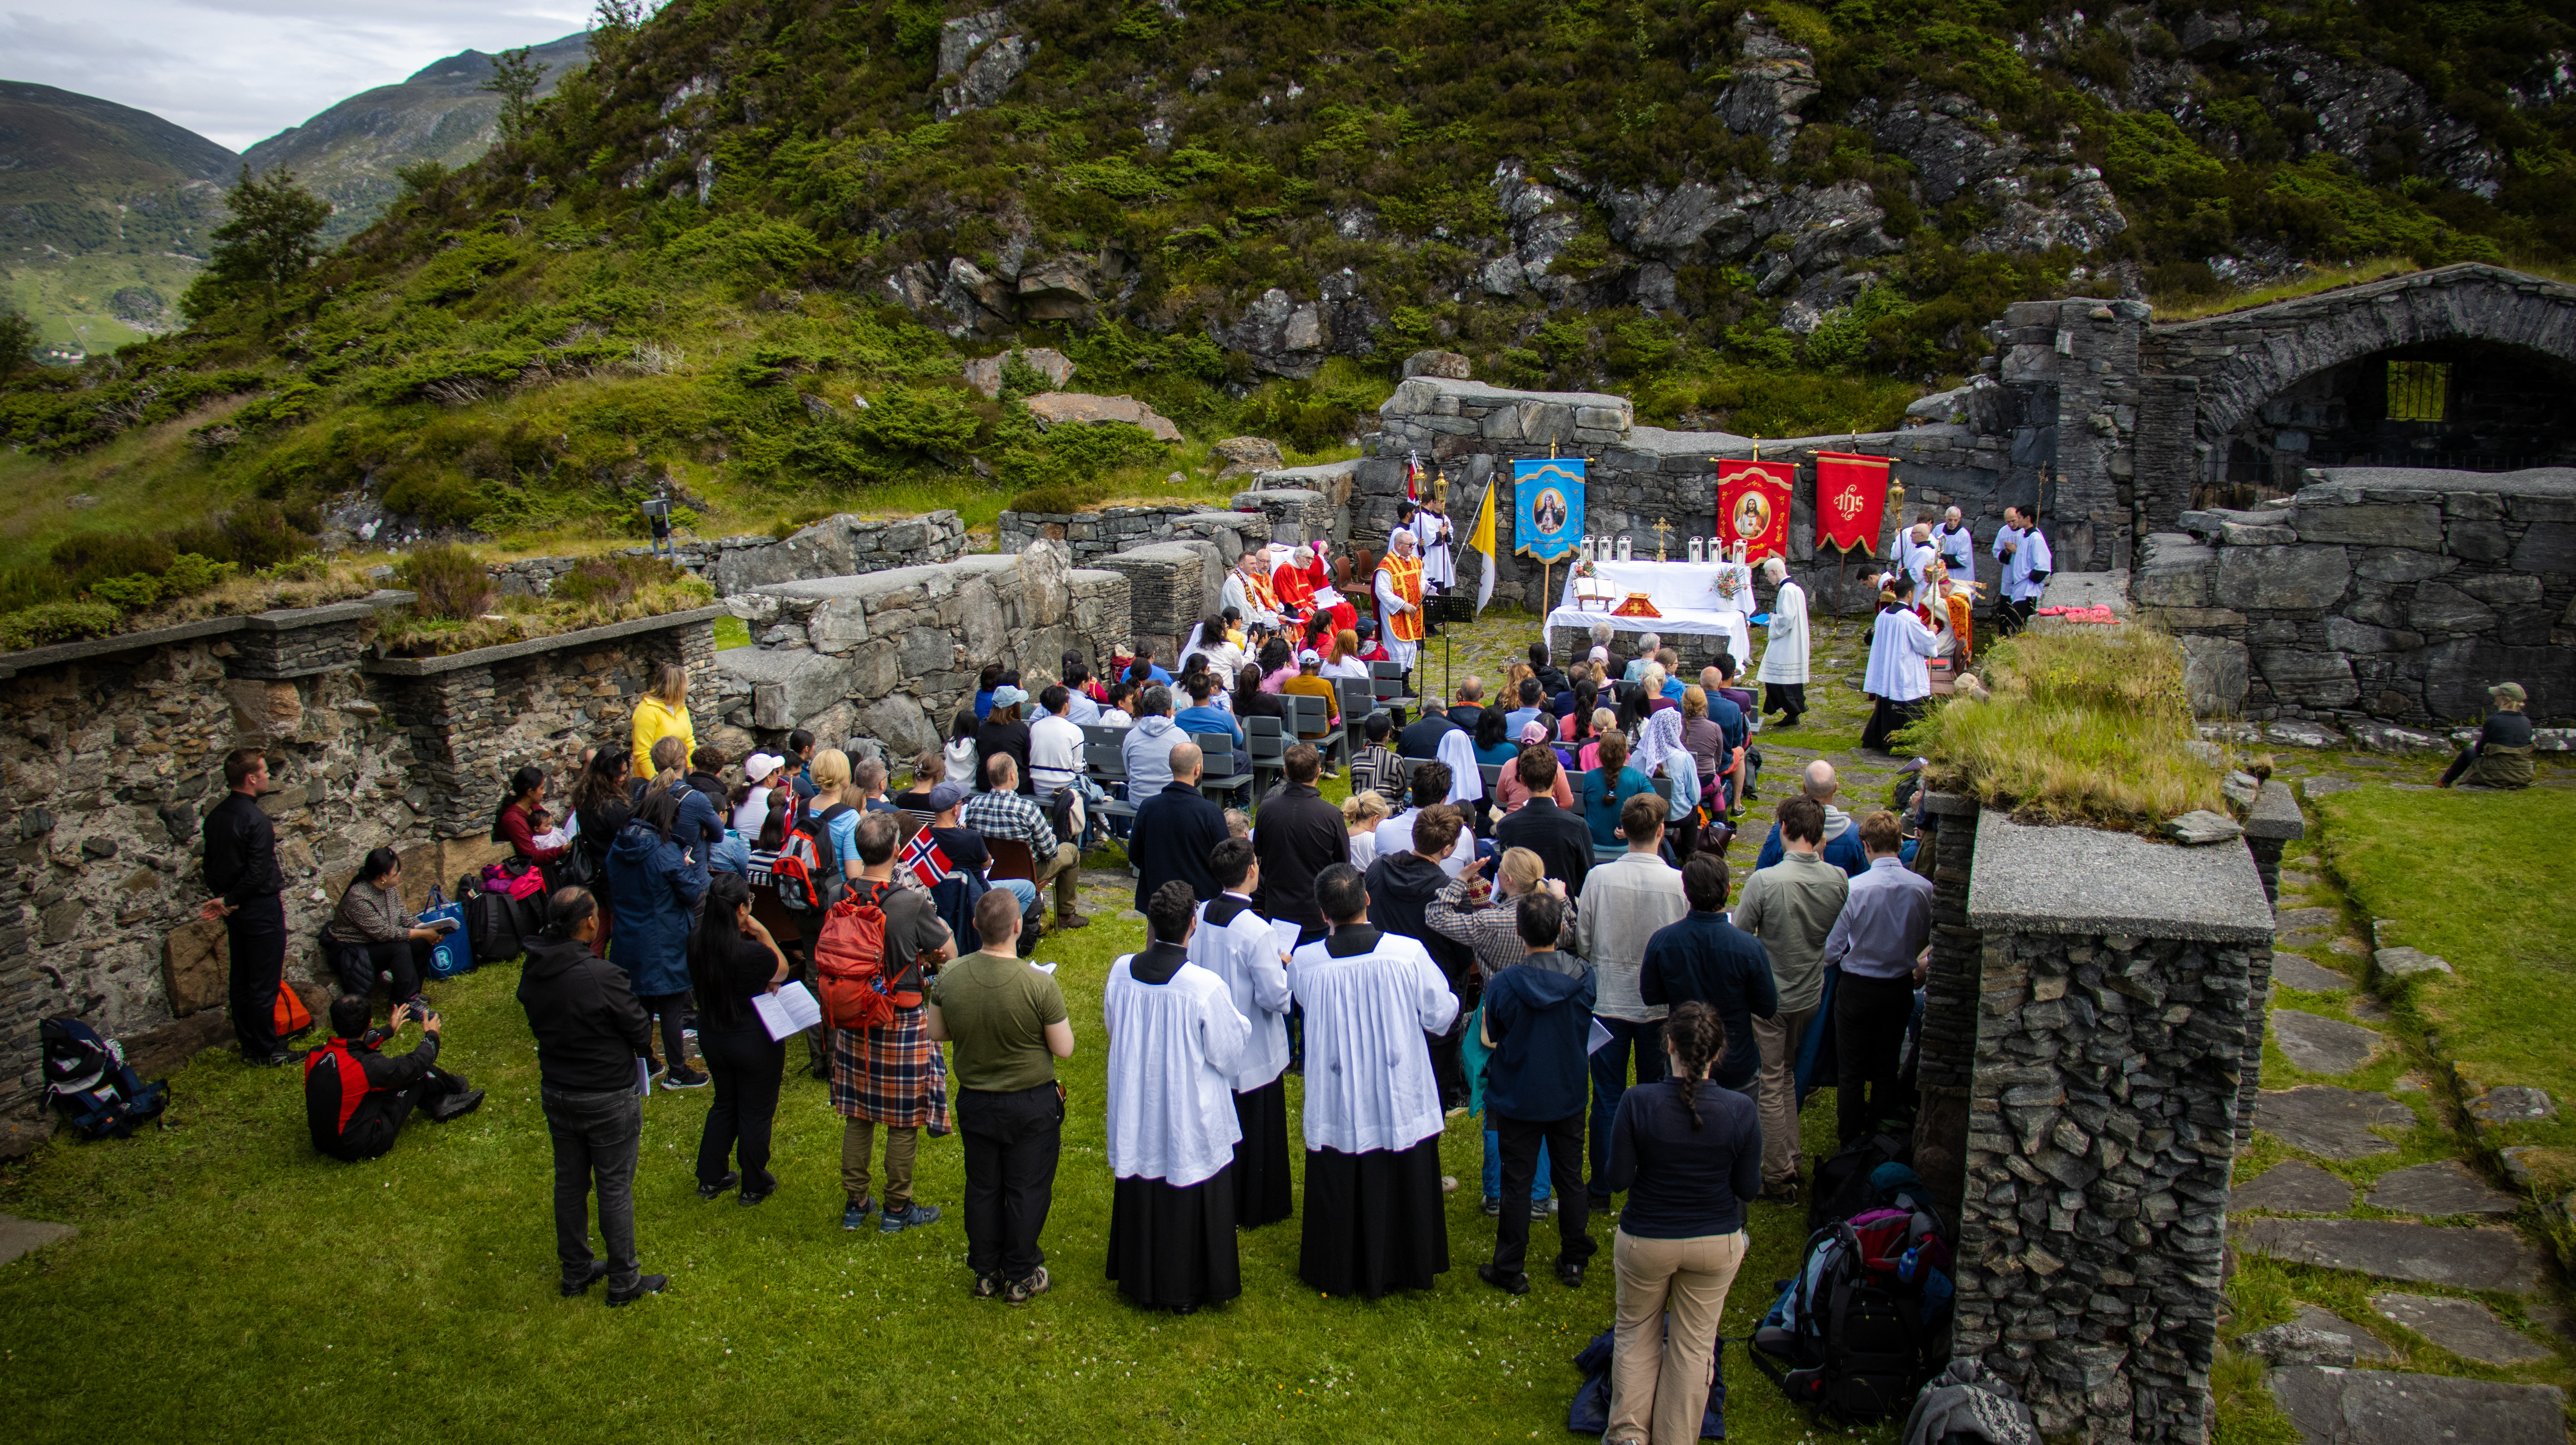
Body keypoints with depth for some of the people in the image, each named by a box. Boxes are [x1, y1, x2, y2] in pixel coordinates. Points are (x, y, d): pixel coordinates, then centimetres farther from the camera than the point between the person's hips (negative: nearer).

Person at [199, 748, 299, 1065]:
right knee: (265, 984, 0)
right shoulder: (256, 821, -20)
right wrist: (229, 902, -9)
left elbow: (211, 864, 13)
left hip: (235, 911, 9)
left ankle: (249, 1047, 24)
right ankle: (267, 1051, 7)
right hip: (261, 908, -9)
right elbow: (257, 873, -22)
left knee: (241, 981, 15)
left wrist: (222, 899, 15)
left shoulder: (215, 817, 6)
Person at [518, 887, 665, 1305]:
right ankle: (624, 1282, 21)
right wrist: (642, 1043, 3)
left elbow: (539, 1025, 7)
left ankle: (576, 1272, 36)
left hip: (555, 1093, 6)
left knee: (569, 1182, 20)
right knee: (615, 1189, 8)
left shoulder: (532, 972, -7)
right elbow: (643, 1036, -18)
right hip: (608, 1099, -6)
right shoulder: (603, 977, -28)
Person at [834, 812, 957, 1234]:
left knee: (857, 1117, 16)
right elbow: (950, 954, -9)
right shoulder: (912, 903, -20)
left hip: (853, 1020, 5)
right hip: (902, 1022, -5)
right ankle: (897, 1209, 20)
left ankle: (855, 1203, 27)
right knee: (904, 1123, 9)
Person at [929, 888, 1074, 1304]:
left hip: (974, 1101, 3)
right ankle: (1020, 1278, 27)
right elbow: (1064, 1049, -16)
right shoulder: (1040, 985, -25)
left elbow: (936, 1033, 1)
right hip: (1031, 1105, -3)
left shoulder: (949, 977, -14)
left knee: (982, 1188, 20)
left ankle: (985, 1274, 34)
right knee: (1027, 1190, 14)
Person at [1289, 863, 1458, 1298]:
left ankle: (1340, 1274, 30)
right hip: (1400, 1099, 0)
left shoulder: (1304, 962, -16)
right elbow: (1441, 1015, -8)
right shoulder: (1408, 953, -18)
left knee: (1339, 1187, 17)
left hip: (1336, 1102, 0)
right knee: (1401, 1184, 18)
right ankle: (1405, 1267, 33)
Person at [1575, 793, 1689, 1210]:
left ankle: (1602, 1188, 18)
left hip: (1608, 1001, 0)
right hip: (1659, 1004, 0)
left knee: (1607, 1098, 10)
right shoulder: (1680, 883, -14)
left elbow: (1582, 942, -5)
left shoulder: (1599, 877, -12)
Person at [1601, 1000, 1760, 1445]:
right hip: (1717, 1242, 1)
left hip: (1646, 1241, -1)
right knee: (1695, 1342, 17)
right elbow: (1747, 1187, -9)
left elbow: (1619, 1177, -15)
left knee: (1637, 1333, 21)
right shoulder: (1740, 1109, -17)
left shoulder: (1638, 1102, -22)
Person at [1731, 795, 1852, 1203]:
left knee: (1771, 1086, 8)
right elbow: (1840, 935, 5)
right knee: (1788, 1077, 23)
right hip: (1811, 995, 5)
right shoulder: (1839, 880, -12)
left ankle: (1778, 1179, 17)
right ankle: (1791, 1163, 31)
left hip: (1769, 997, -5)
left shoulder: (1764, 881, -25)